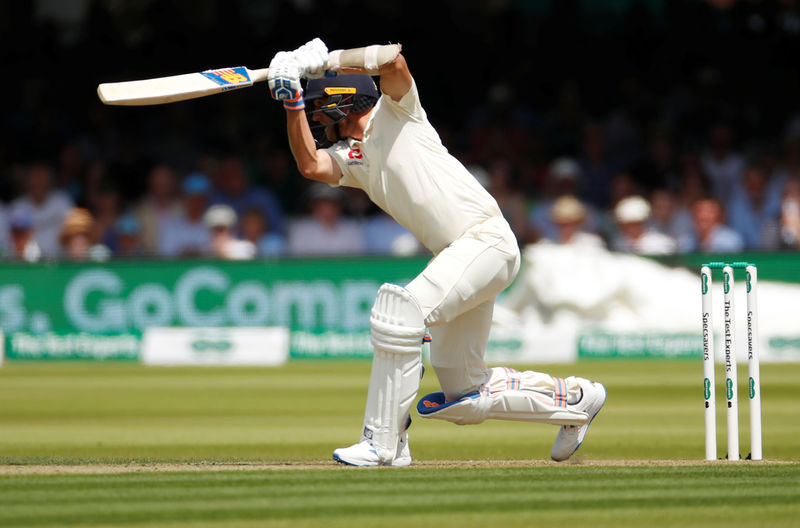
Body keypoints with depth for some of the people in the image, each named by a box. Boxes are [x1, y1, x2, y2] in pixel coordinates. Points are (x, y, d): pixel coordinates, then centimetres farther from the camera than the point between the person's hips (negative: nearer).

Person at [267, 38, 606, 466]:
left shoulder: (394, 112, 0)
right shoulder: (347, 157, 17)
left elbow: (393, 62, -20)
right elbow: (310, 165, -5)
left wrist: (324, 60, -17)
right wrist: (292, 101, -13)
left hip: (486, 239, -9)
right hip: (454, 255, 9)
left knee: (400, 312, -27)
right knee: (463, 396, 9)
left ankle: (382, 442, -24)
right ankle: (574, 399, 28)